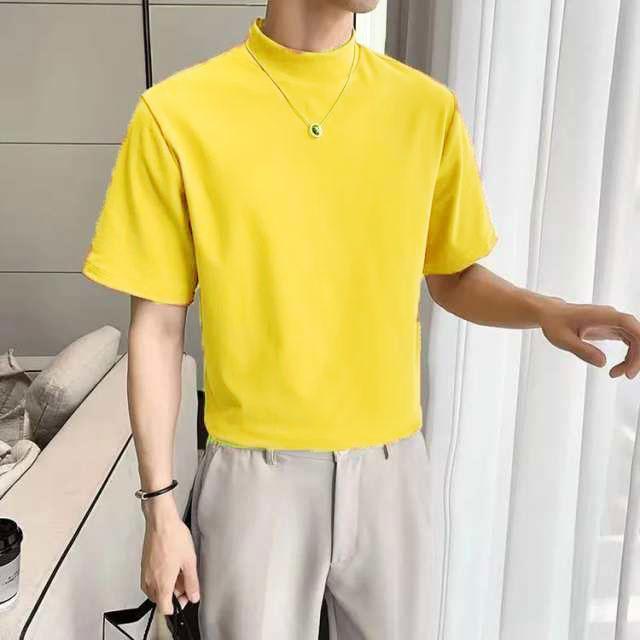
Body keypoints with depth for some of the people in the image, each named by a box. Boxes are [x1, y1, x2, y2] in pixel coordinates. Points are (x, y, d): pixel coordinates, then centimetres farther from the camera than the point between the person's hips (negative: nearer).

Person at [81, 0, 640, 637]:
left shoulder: (428, 107, -2)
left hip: (390, 466, 3)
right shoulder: (176, 112, -9)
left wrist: (542, 310, -11)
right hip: (255, 473, -2)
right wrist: (160, 507, -2)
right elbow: (158, 327, -4)